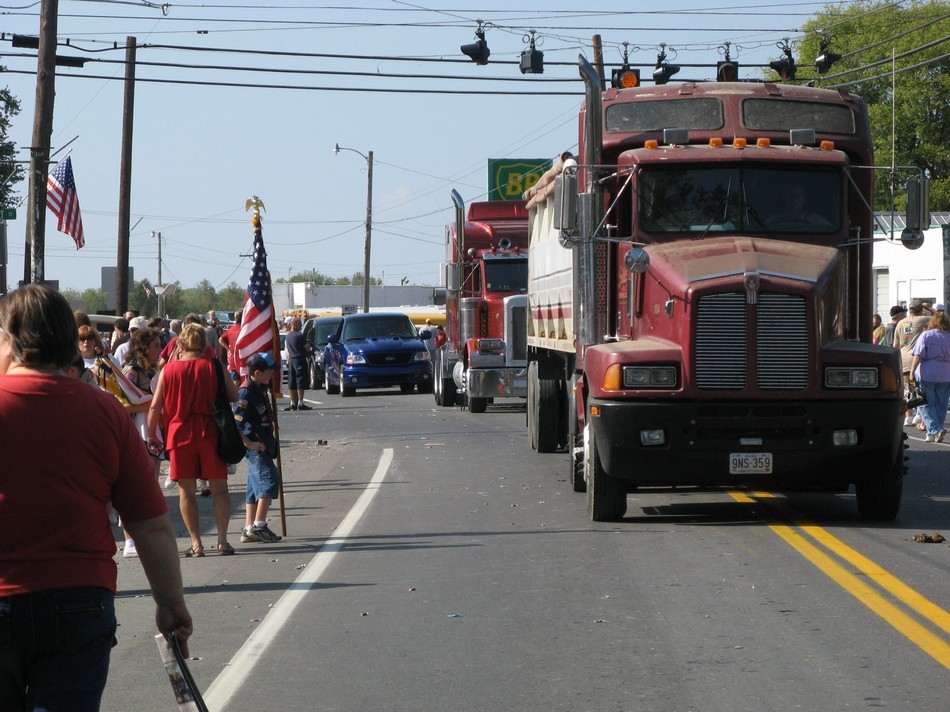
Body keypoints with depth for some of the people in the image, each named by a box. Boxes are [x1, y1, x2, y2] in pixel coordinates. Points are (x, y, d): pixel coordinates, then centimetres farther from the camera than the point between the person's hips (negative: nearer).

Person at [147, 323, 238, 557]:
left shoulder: (168, 369, 0)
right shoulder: (214, 366, -2)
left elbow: (155, 406, -1)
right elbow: (234, 396, 3)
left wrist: (152, 436, 8)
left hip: (180, 434, 0)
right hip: (211, 432, 0)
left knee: (186, 491, 6)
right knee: (219, 489, 7)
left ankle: (196, 543, 3)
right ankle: (222, 540, 1)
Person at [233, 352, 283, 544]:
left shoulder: (260, 389, 12)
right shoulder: (246, 393, -17)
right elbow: (235, 421, -23)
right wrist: (248, 443, -20)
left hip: (263, 445, 10)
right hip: (256, 447, -10)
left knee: (256, 486, 11)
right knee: (269, 480, -14)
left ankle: (249, 530, 14)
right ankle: (258, 526, -13)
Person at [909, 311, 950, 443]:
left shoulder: (925, 335, -5)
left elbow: (918, 356, -11)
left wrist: (912, 372, -7)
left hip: (927, 374, -3)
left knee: (926, 404, 2)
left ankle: (934, 430, -13)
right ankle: (934, 433, 15)